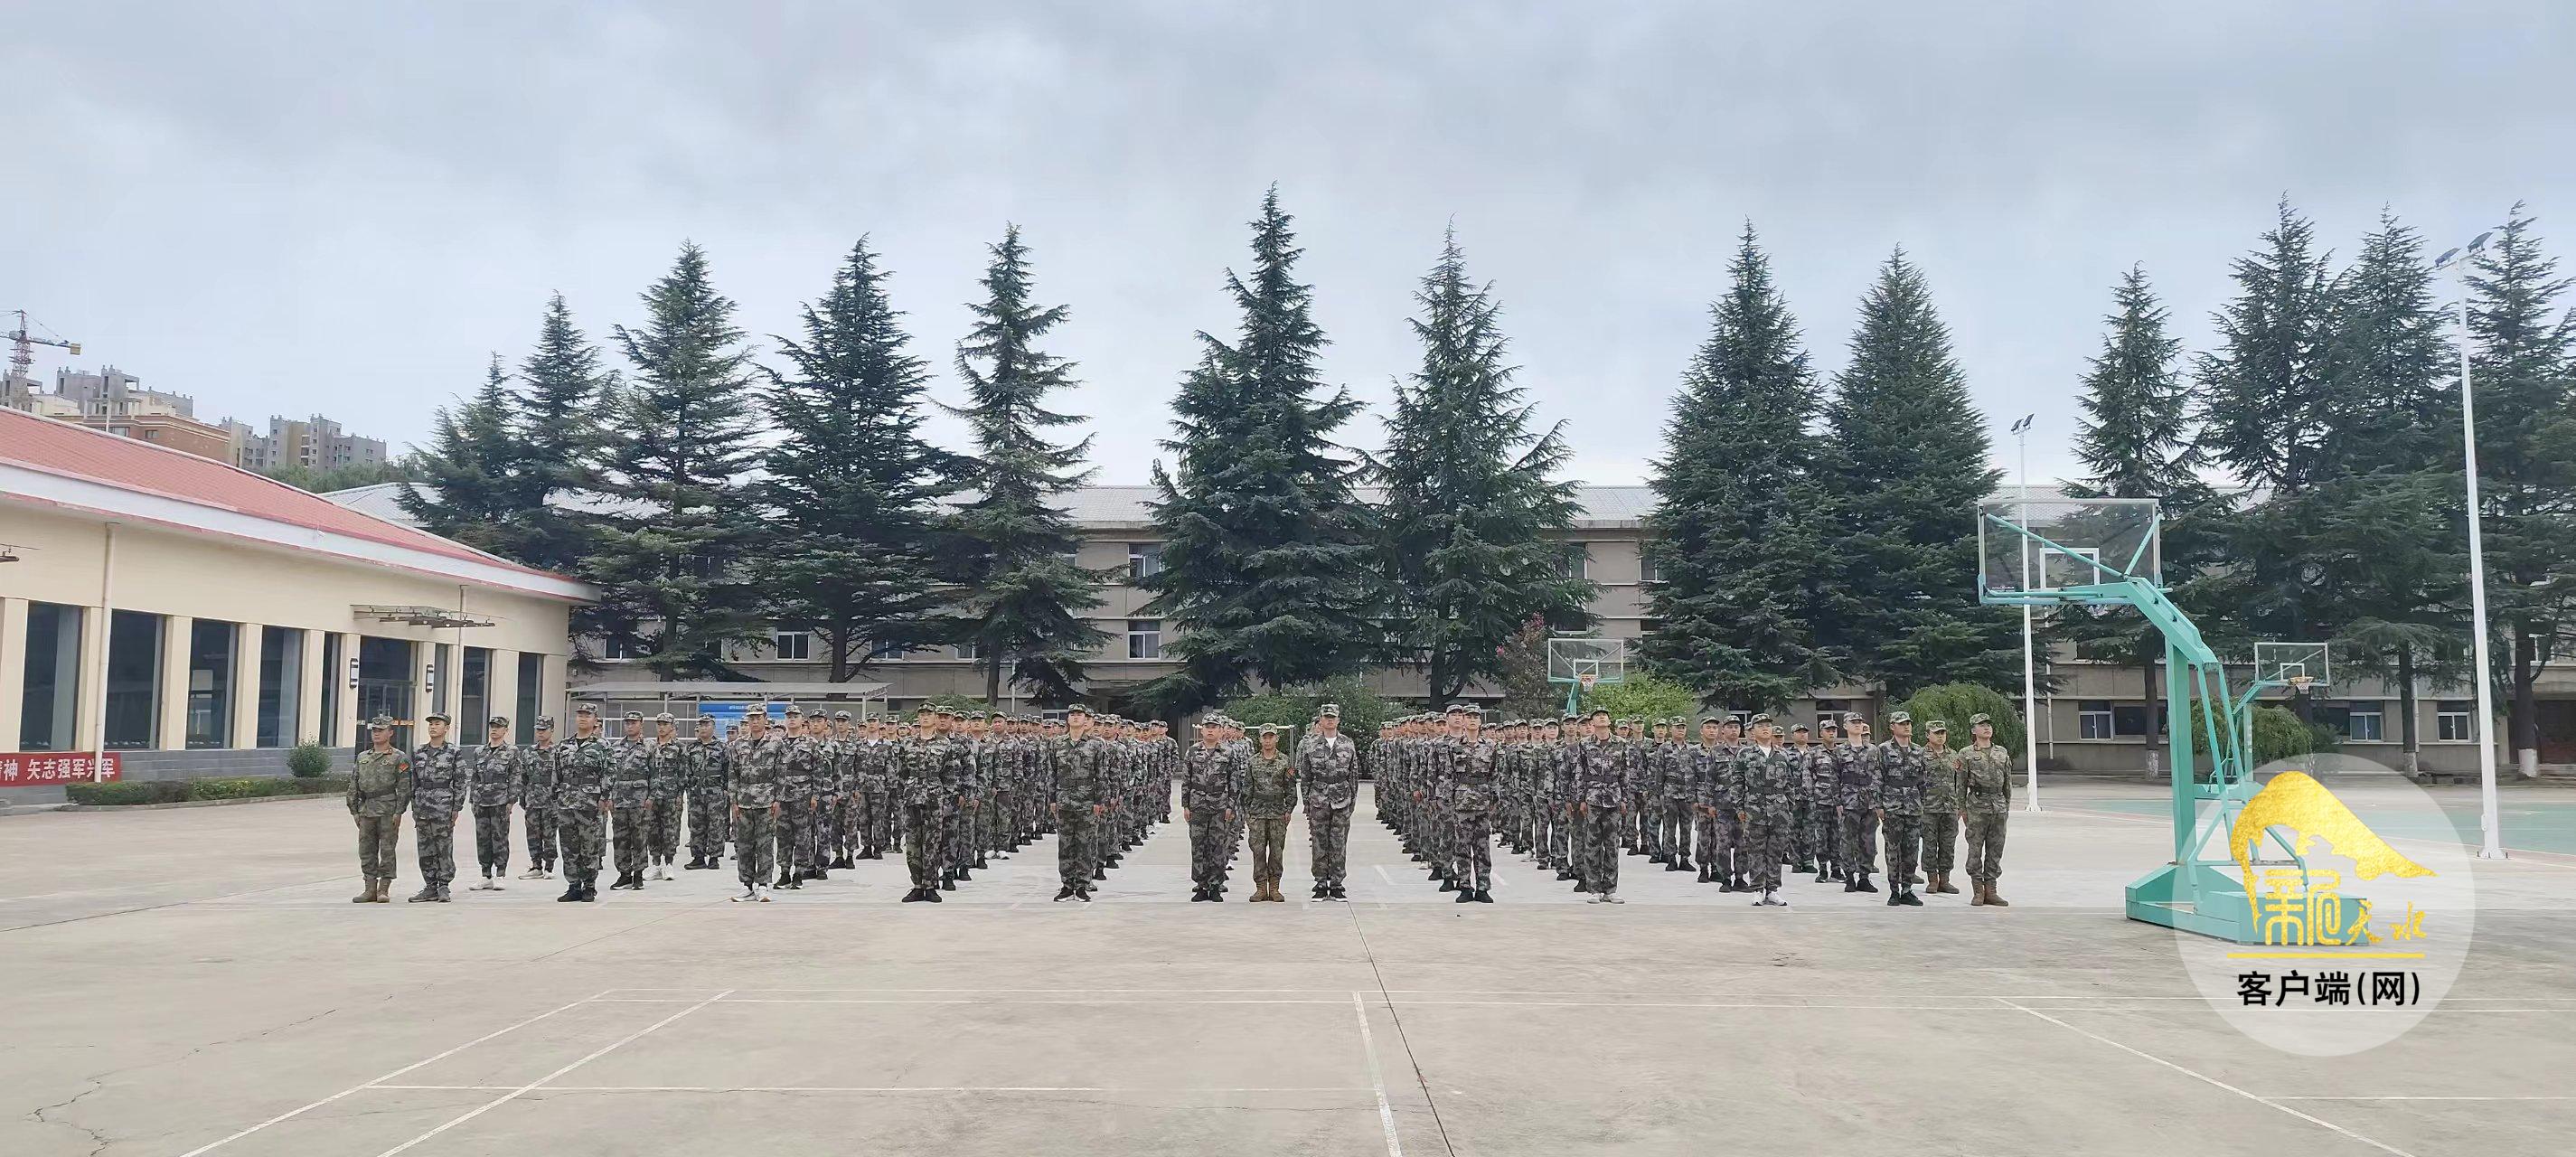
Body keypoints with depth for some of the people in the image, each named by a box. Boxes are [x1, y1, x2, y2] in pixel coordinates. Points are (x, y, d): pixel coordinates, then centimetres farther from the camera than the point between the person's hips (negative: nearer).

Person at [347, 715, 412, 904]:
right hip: (366, 810, 6)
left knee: (387, 850, -2)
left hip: (388, 811, -5)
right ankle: (370, 889, 12)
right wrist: (354, 810, 9)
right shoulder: (362, 758, 15)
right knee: (366, 851, 6)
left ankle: (383, 890, 3)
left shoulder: (399, 758, -1)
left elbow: (404, 788, -6)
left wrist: (398, 812, -13)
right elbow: (353, 785, 16)